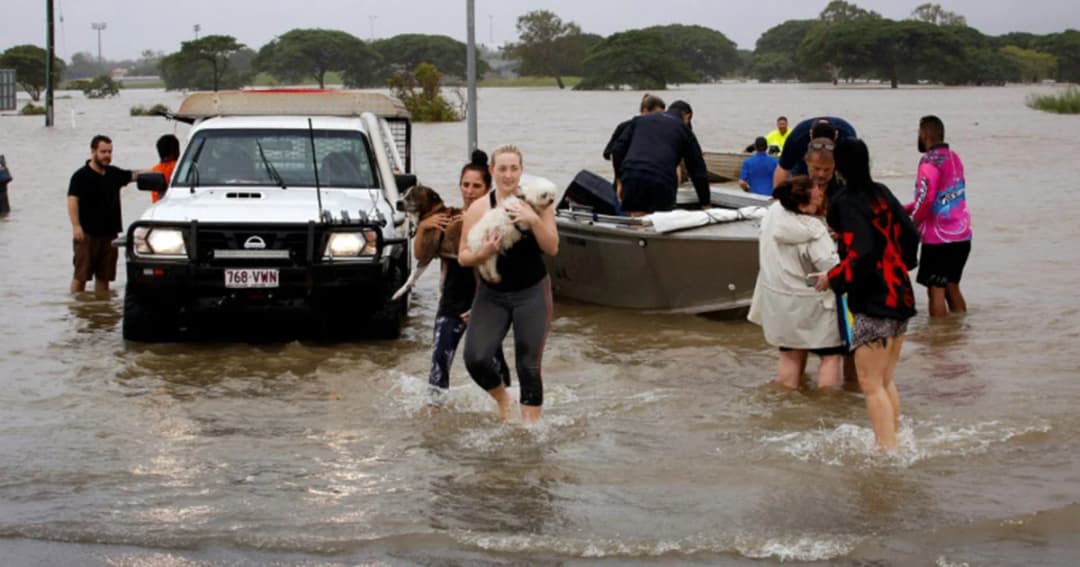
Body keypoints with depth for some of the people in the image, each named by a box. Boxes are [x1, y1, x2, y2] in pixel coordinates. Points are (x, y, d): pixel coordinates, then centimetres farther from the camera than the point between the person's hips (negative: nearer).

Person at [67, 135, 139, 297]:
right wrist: (76, 226, -24)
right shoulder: (81, 176, -6)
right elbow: (72, 200, -14)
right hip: (87, 234, -6)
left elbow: (134, 175, 23)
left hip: (109, 234, 6)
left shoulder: (114, 174, 13)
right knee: (81, 275, -5)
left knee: (104, 276, 10)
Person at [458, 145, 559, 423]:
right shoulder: (478, 208, -2)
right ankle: (502, 398, 19)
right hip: (491, 294, 1)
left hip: (532, 294, -1)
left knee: (529, 367, -2)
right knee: (476, 359, -12)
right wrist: (483, 253, -22)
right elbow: (463, 257, -1)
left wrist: (533, 220, -23)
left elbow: (552, 248, -9)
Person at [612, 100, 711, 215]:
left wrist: (620, 180, 24)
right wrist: (705, 204, 24)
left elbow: (618, 150, 16)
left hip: (632, 179, 2)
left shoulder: (639, 120, 25)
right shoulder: (684, 129, 19)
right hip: (662, 183, -2)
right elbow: (698, 169, 20)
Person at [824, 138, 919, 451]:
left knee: (871, 384, -4)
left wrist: (832, 279, -11)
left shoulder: (846, 203, -14)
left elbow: (862, 254, -23)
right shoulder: (882, 194, 10)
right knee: (886, 381, 18)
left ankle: (888, 451, -8)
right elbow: (910, 235, 13)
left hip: (872, 302, -9)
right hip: (900, 296, 9)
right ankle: (894, 442, 23)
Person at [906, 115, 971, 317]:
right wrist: (905, 208, 19)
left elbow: (926, 199, -24)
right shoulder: (954, 158, 13)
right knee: (952, 287, 17)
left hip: (938, 239, -8)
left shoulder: (930, 161, -14)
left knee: (936, 291, -2)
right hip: (962, 236, 8)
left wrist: (914, 222, -7)